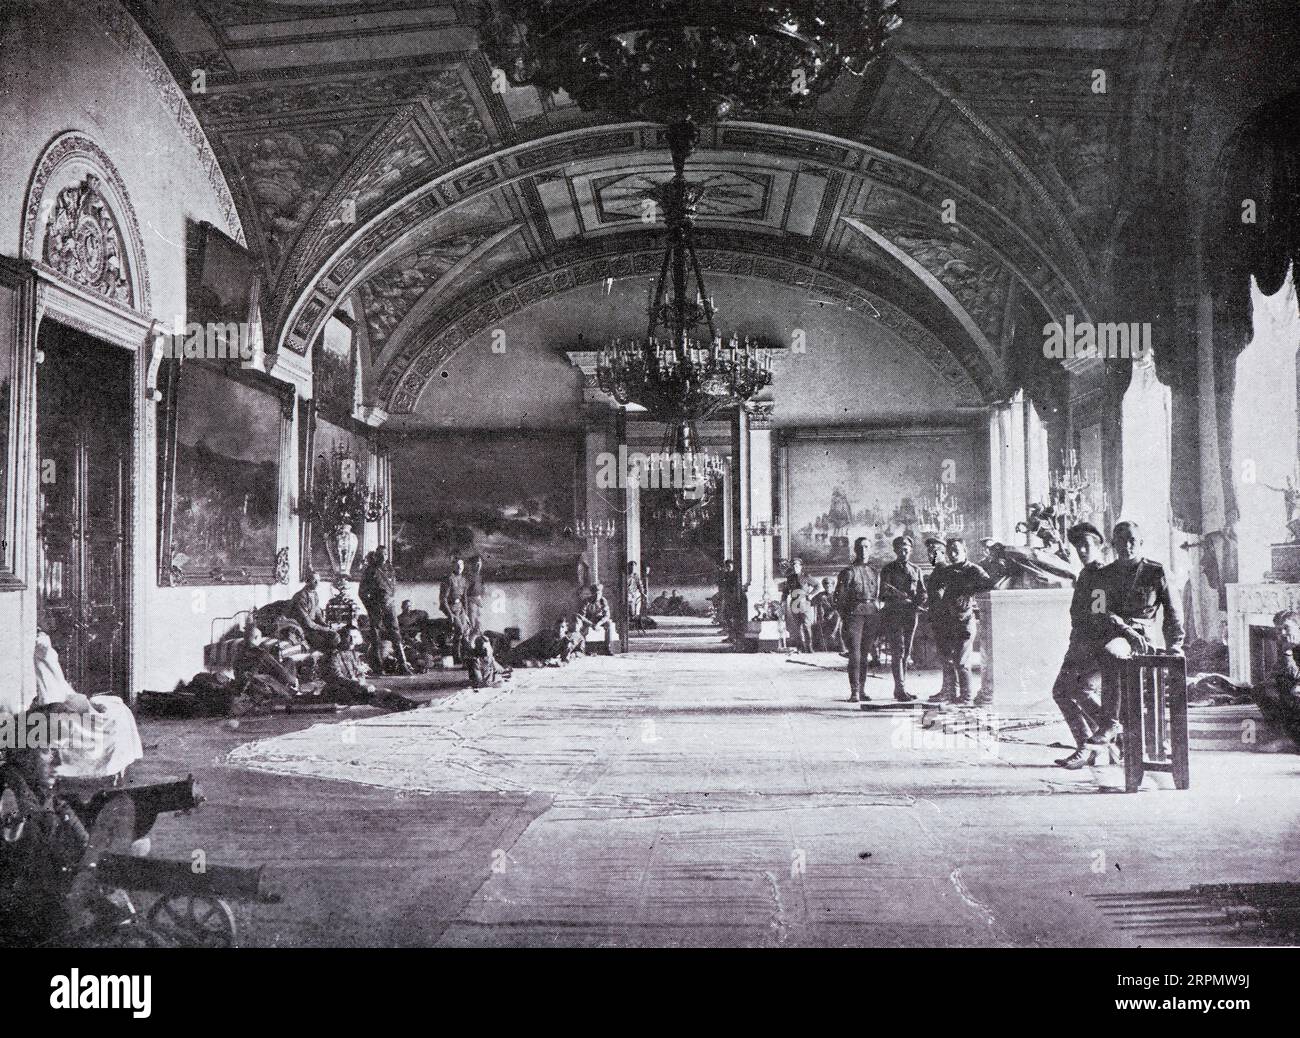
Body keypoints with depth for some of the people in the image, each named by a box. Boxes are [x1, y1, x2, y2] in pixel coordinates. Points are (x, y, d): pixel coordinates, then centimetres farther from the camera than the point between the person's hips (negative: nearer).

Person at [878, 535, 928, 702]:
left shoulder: (916, 570, 16)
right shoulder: (888, 569, 1)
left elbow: (923, 593, 15)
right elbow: (885, 593, -8)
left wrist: (919, 605, -7)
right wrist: (908, 600, -18)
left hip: (910, 616, 5)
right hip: (893, 614, -5)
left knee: (906, 652, 8)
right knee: (898, 651, -11)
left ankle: (901, 689, 14)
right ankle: (900, 690, -13)